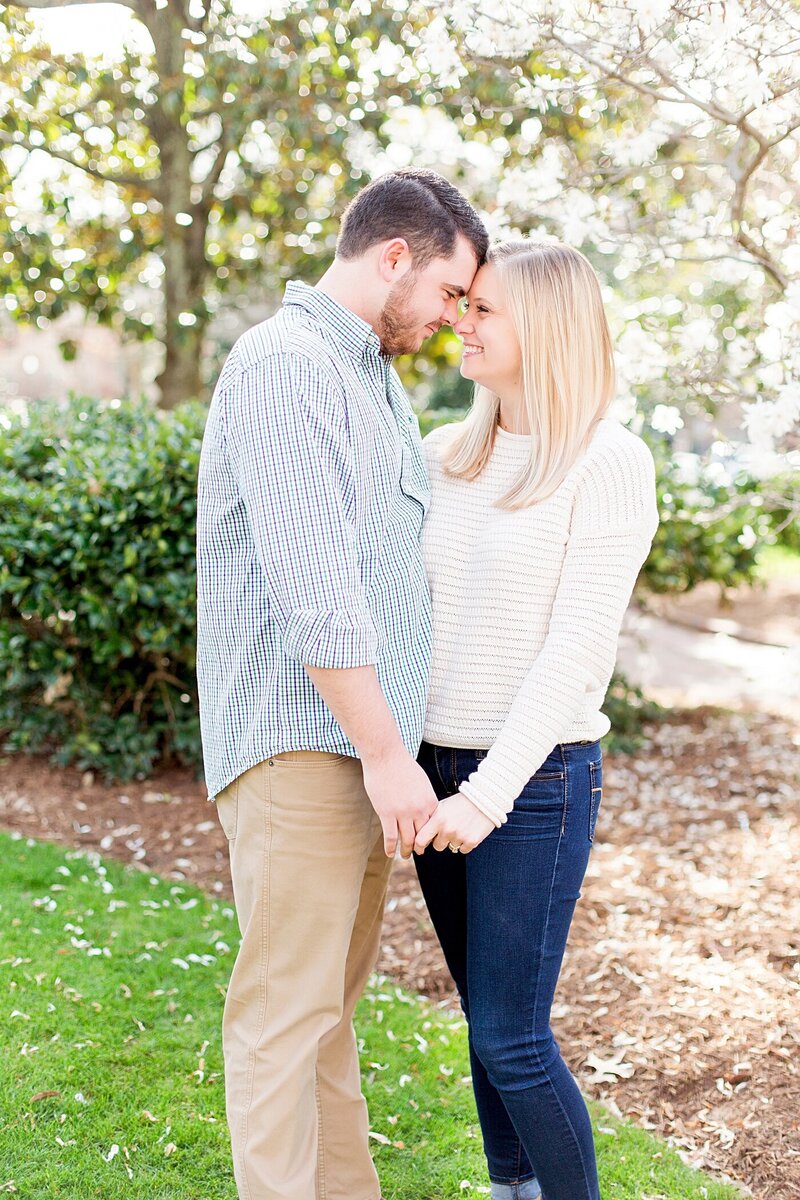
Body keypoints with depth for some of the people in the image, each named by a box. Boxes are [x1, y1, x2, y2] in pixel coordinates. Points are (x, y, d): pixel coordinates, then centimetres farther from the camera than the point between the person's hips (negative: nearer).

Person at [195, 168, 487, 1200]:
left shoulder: (376, 377, 19)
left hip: (363, 742, 9)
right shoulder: (283, 363, -12)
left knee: (333, 998, 15)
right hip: (298, 742, -9)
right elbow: (311, 582, -20)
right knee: (285, 1011, -4)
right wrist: (388, 754, -18)